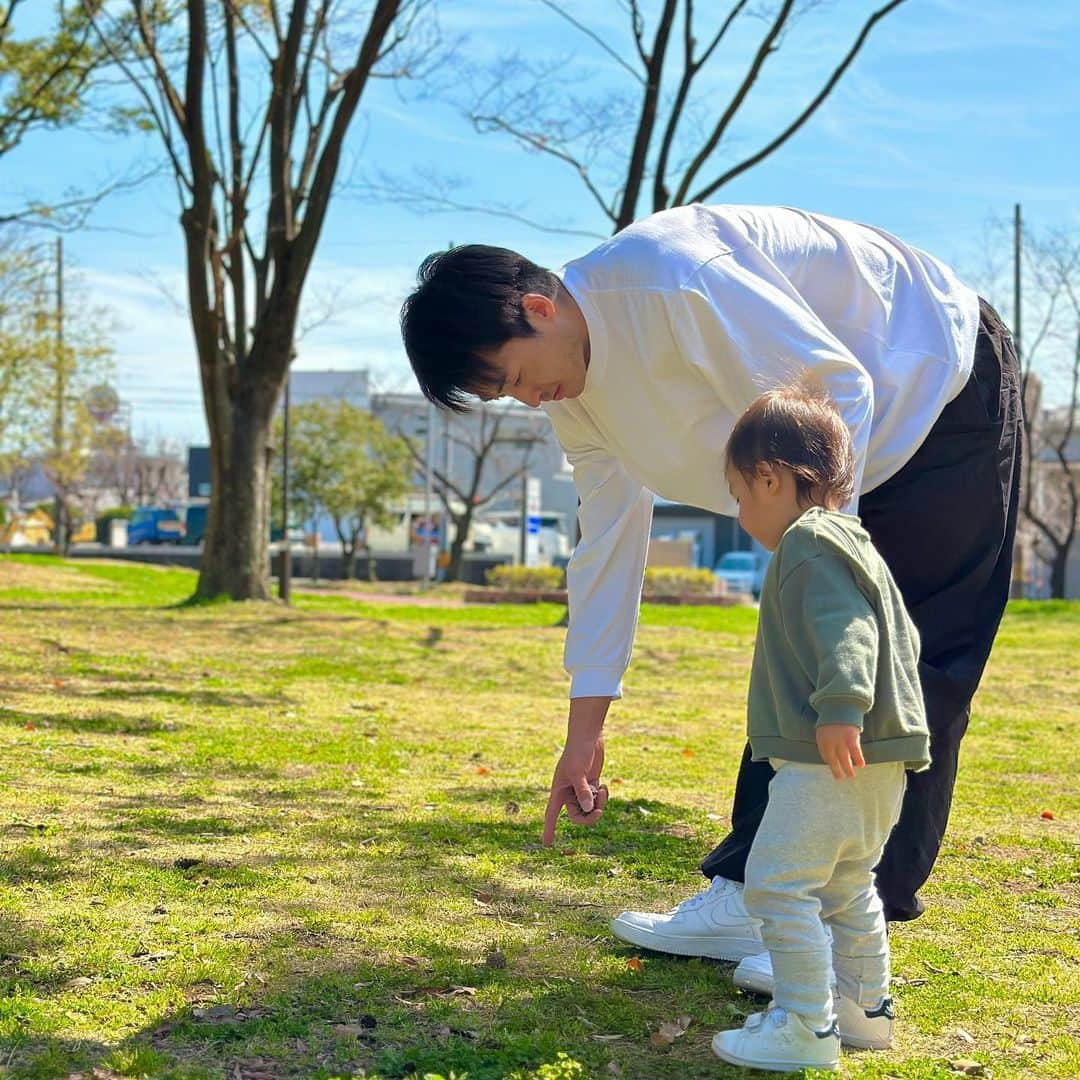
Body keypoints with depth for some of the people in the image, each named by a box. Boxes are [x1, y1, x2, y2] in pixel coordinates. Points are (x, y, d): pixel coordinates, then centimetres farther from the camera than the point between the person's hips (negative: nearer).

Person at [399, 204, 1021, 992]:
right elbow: (608, 543, 5)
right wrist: (586, 729, 7)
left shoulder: (671, 281, -31)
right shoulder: (573, 387, -3)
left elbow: (835, 386, -29)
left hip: (944, 392, -9)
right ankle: (747, 898, 11)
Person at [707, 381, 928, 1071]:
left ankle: (806, 1027, -7)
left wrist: (840, 707, -35)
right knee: (846, 885, 22)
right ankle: (865, 1008, 31)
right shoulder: (852, 543, 21)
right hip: (877, 761, 11)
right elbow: (902, 638, 28)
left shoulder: (809, 542, -12)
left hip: (831, 762, -11)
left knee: (778, 881, -9)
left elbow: (845, 631, -26)